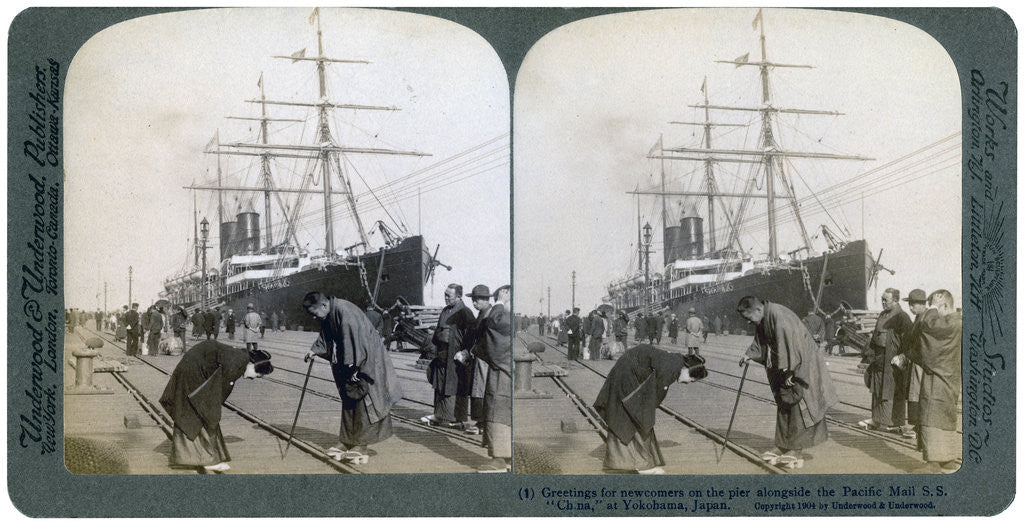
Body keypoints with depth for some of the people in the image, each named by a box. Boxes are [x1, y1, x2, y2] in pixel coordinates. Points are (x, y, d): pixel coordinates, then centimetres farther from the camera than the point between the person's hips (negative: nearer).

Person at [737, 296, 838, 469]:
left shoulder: (779, 316, -25)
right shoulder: (762, 320, 4)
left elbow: (789, 345, -27)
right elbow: (760, 342, 19)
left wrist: (788, 372, -24)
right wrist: (749, 355, 2)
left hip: (800, 363, -9)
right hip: (782, 367, 9)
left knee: (796, 406, -5)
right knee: (783, 404, 12)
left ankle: (796, 450, 0)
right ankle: (783, 446, 19)